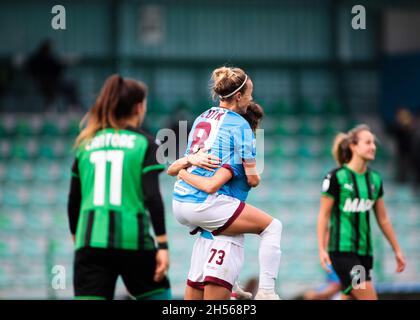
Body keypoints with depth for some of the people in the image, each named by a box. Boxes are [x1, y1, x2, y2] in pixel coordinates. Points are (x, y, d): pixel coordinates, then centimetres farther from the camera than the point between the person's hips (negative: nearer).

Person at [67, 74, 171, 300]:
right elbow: (152, 197, -8)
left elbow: (73, 201, 14)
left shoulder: (86, 144, 13)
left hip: (90, 240, 3)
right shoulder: (145, 144, 2)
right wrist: (162, 245, -8)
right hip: (133, 240, -3)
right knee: (158, 295, 17)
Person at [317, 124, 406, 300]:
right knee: (369, 298, -12)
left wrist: (397, 250, 18)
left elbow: (383, 219, 17)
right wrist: (322, 249, -13)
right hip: (342, 250, -6)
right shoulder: (336, 177, -8)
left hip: (365, 251, 6)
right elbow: (323, 215, -6)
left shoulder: (375, 179, 10)